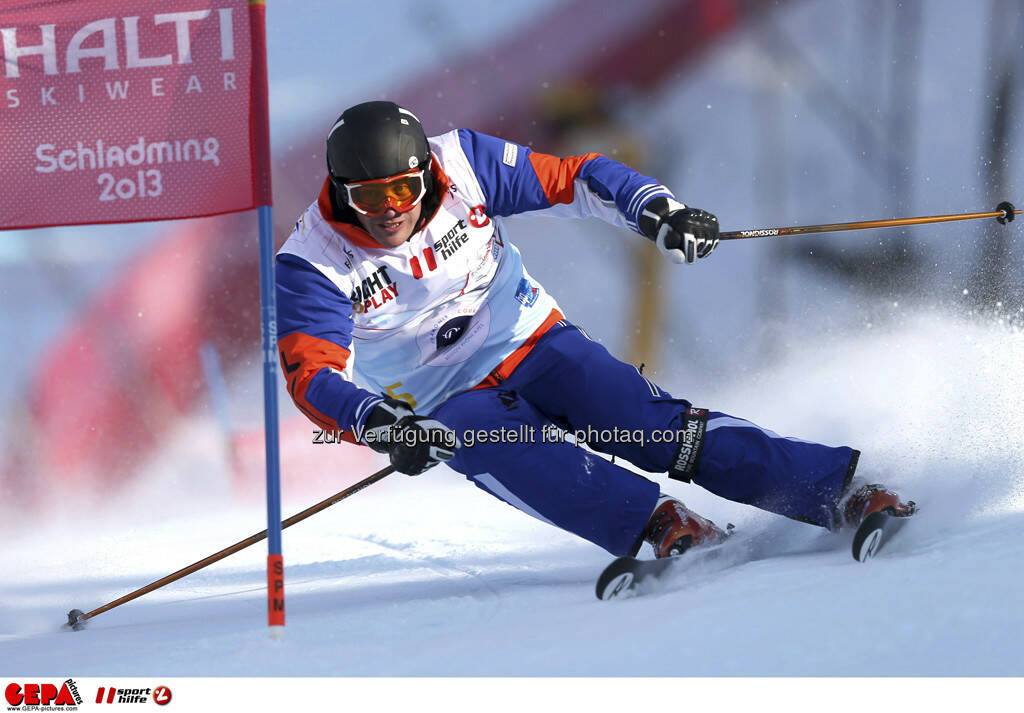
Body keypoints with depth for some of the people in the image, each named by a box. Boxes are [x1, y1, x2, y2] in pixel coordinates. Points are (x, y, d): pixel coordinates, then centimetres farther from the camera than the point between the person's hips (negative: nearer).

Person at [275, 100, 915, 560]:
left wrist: (654, 211, -21)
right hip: (447, 405, -1)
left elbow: (569, 179, -5)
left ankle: (836, 489, -28)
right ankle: (652, 525, -48)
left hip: (528, 343, 1)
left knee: (648, 421, -22)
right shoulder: (310, 268, -18)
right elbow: (313, 376, -27)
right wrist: (378, 422, -46)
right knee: (502, 452, -36)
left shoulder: (462, 167, -12)